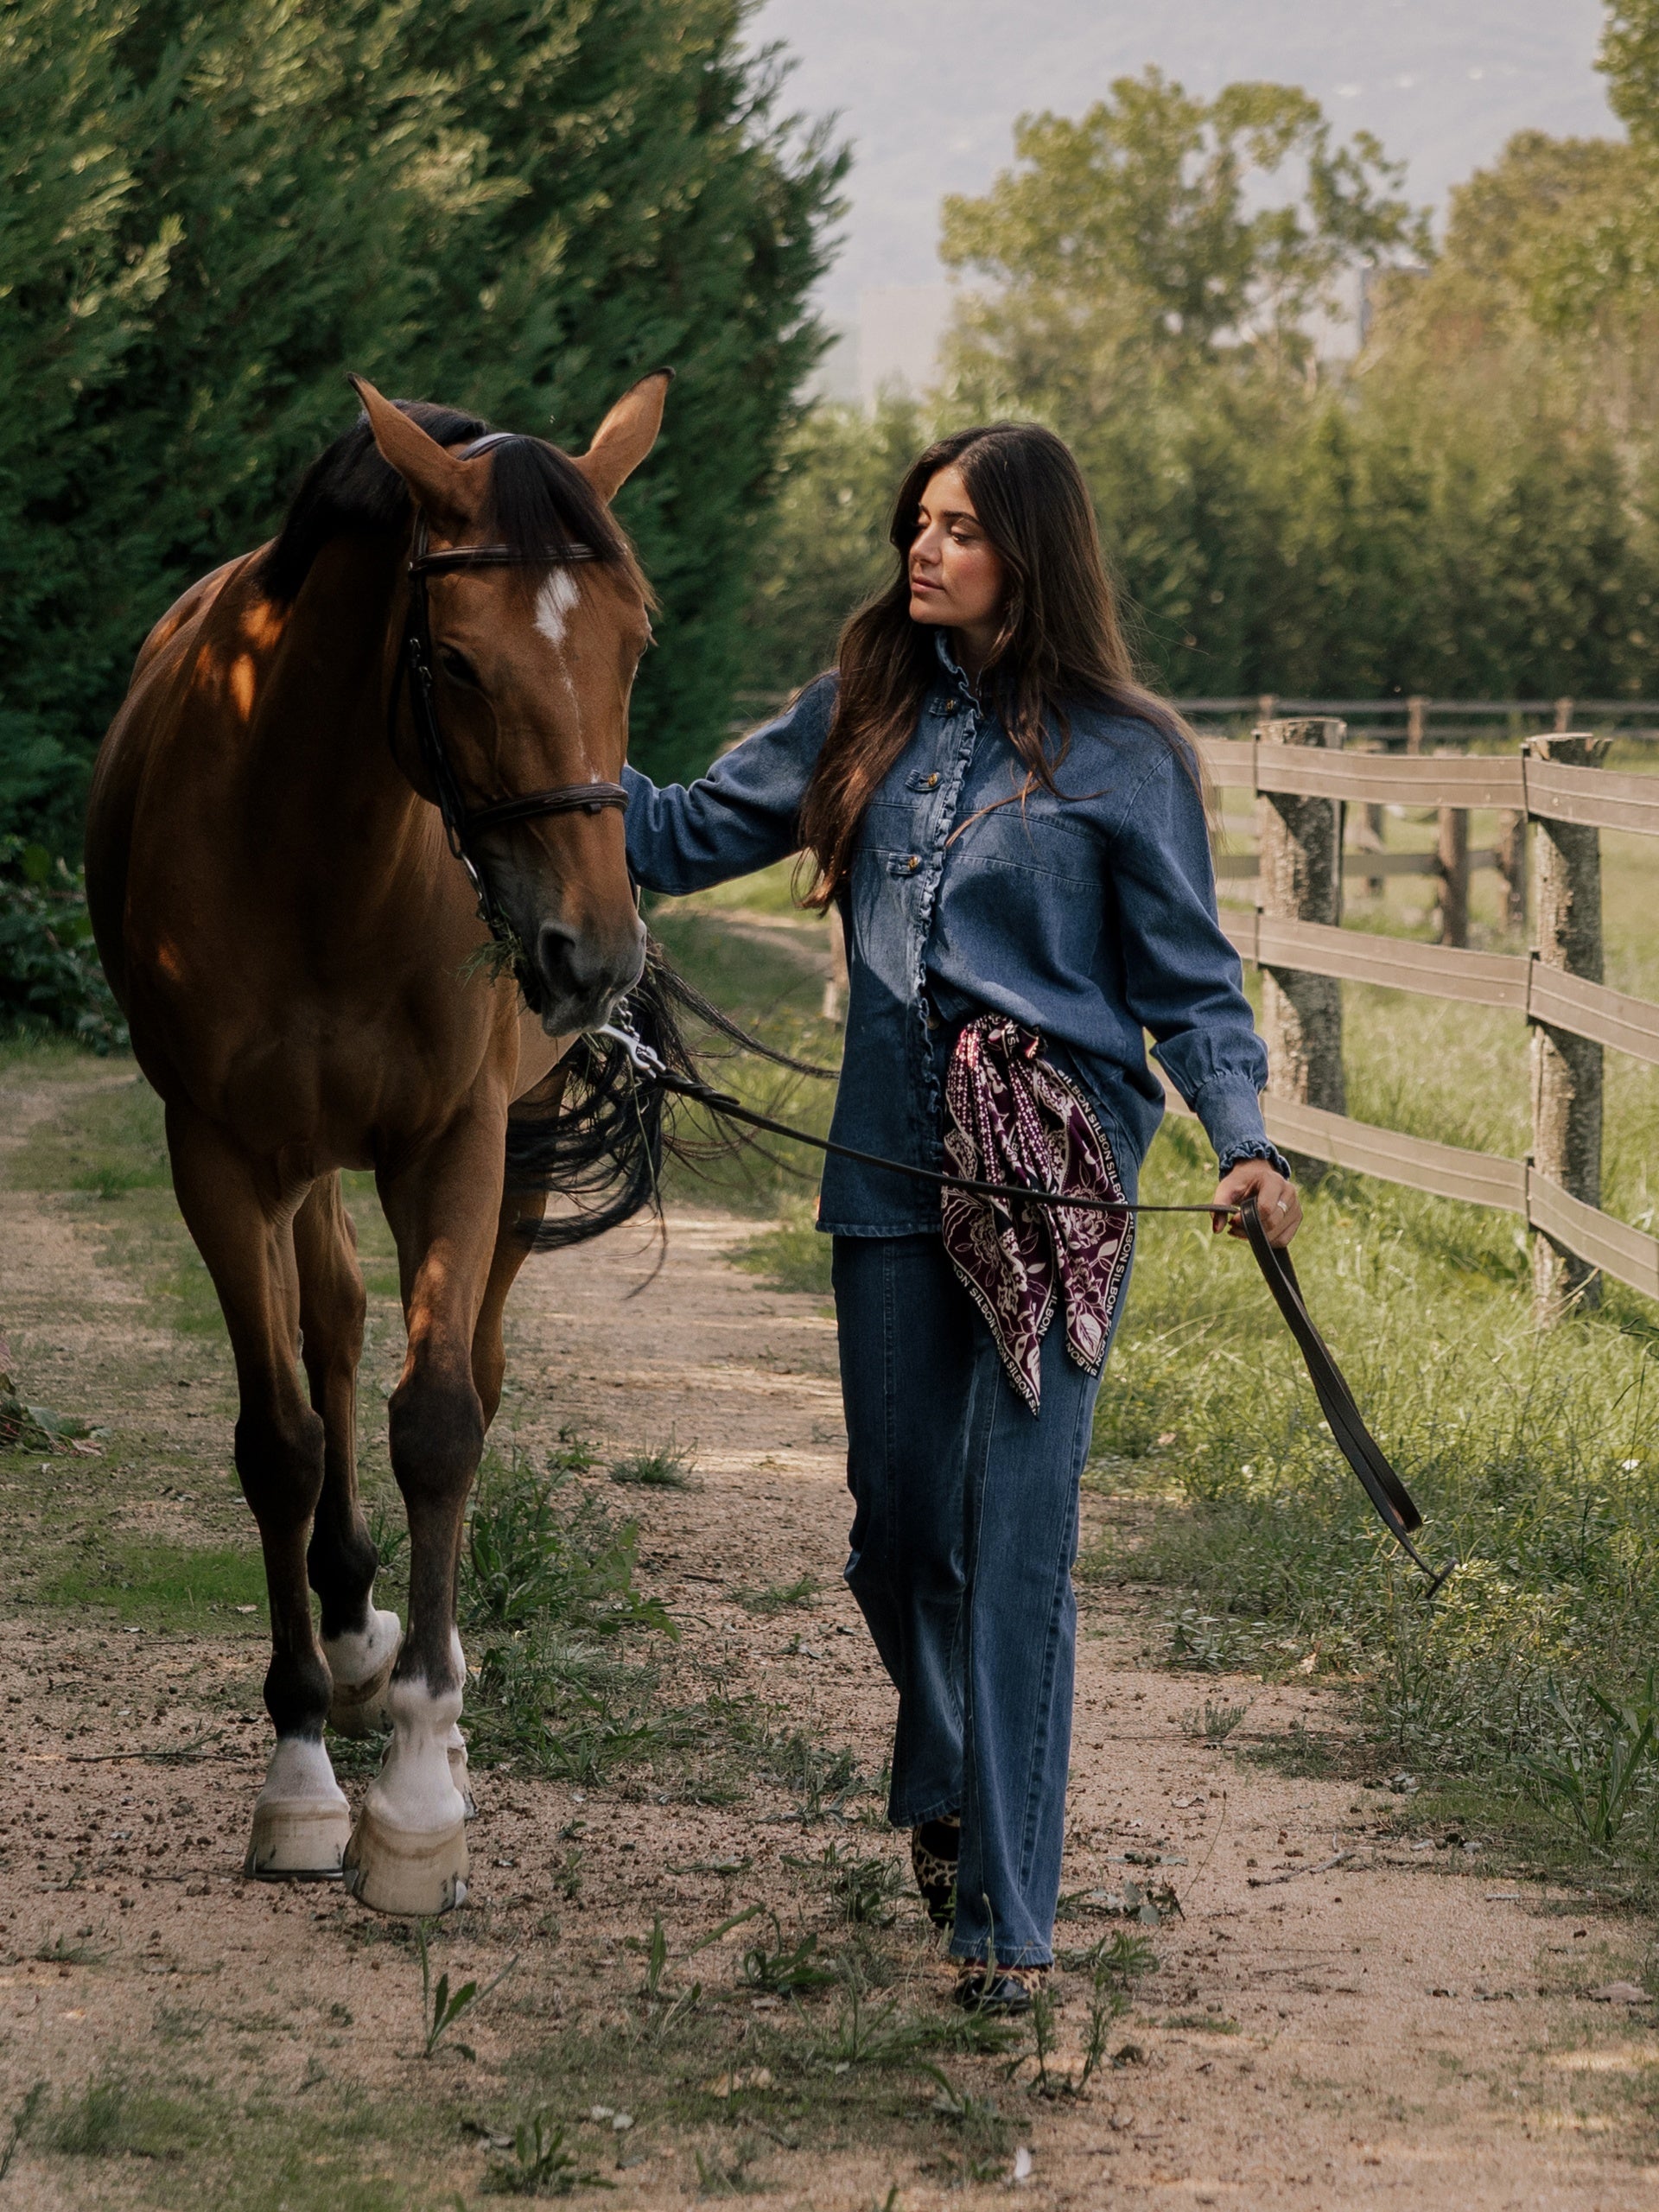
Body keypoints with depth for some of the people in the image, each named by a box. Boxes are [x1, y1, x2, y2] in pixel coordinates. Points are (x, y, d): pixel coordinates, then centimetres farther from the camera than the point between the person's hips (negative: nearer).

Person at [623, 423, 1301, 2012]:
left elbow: (1188, 980, -1)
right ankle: (944, 1787, 40)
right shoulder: (863, 715, 9)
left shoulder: (1121, 756, -3)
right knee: (899, 1522, 12)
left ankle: (1007, 1912, -2)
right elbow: (689, 837, 15)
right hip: (892, 1168, 4)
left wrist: (1244, 1143, -16)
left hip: (1052, 1184, -4)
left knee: (1017, 1540, -7)